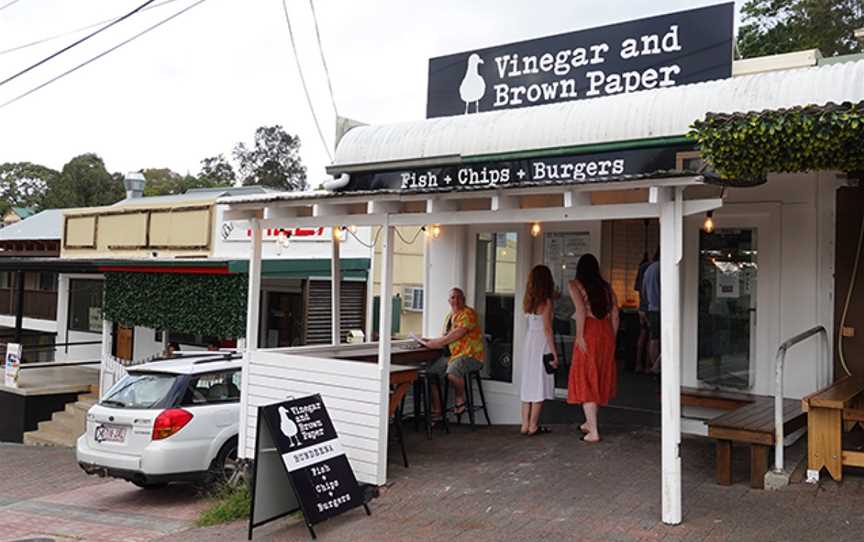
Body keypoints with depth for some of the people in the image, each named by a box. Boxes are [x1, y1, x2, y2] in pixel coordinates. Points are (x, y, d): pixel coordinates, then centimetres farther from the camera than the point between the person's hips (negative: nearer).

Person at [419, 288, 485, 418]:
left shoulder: (468, 314, -10)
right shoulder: (450, 315, 18)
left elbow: (455, 336, -20)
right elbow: (445, 338, 19)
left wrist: (434, 343, -17)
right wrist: (430, 341, 2)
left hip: (470, 355, -8)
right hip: (451, 355, 8)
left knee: (452, 373, -35)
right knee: (430, 372, -7)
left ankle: (460, 400, -7)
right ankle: (437, 410, 1)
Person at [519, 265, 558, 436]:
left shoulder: (528, 301, 6)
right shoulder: (546, 302, -12)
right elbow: (547, 329, -14)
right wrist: (554, 353, -11)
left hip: (528, 342, 6)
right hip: (541, 344, -6)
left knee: (528, 383, 11)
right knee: (540, 385, 1)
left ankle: (525, 425, 13)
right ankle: (533, 426, 5)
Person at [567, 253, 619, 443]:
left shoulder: (575, 284, 1)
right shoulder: (606, 286, 15)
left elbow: (581, 309, -13)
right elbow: (615, 315, 10)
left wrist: (579, 335, -13)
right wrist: (611, 338, 16)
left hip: (589, 332, -5)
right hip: (607, 332, 5)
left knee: (585, 379, 2)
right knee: (599, 377, 18)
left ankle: (593, 432, -1)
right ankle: (590, 422, 32)